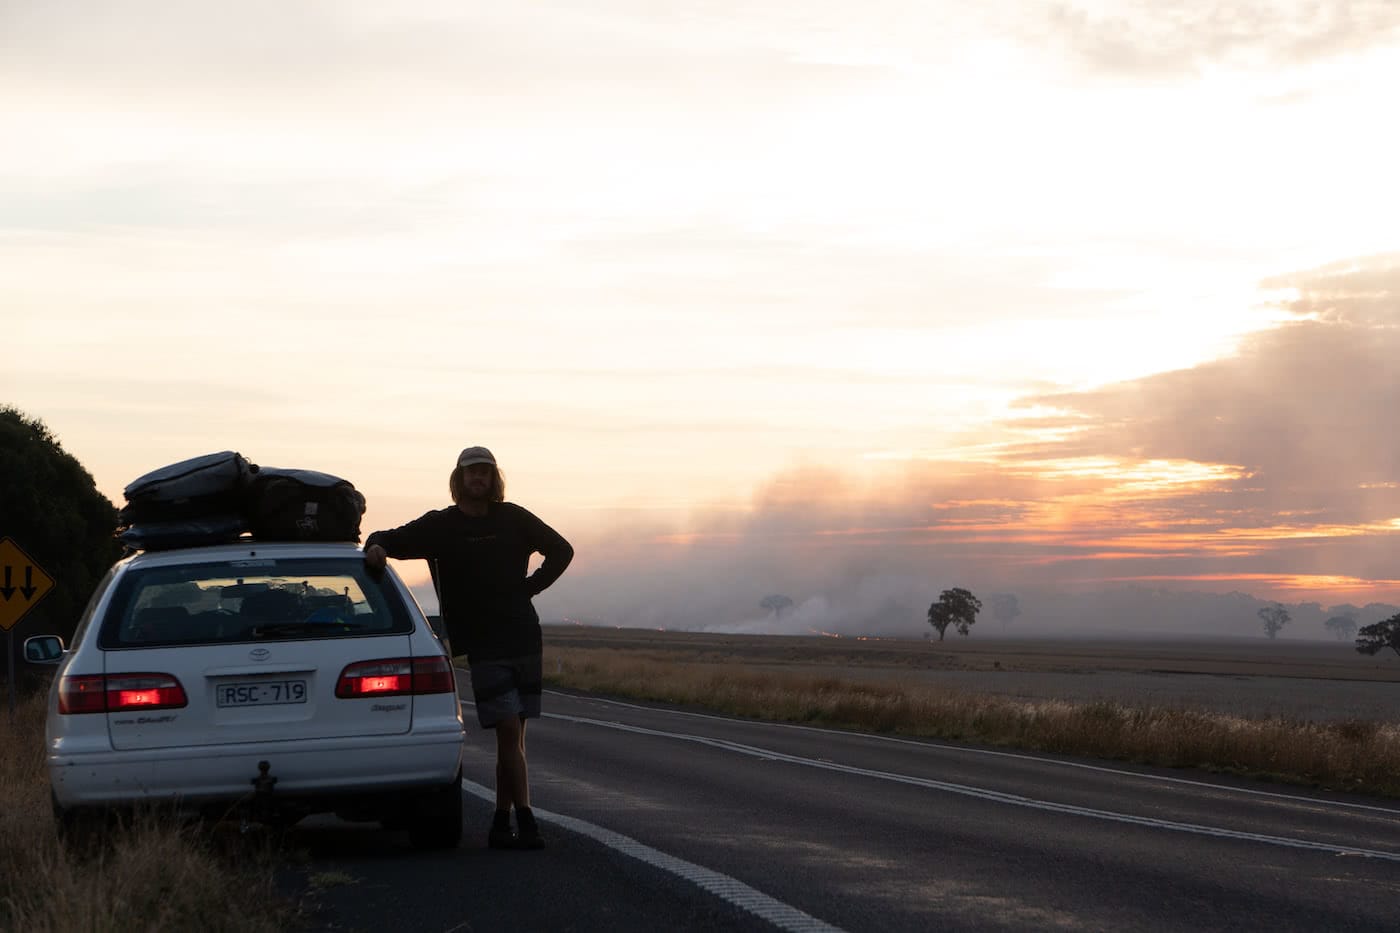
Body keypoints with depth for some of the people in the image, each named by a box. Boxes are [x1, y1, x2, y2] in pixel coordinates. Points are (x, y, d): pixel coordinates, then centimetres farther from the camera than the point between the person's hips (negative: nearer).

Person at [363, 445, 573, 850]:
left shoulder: (513, 519, 9)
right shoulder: (441, 526, 3)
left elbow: (561, 550, 20)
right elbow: (392, 540, 5)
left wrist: (529, 587, 9)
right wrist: (375, 546, -19)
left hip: (524, 639, 3)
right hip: (483, 646, -3)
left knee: (512, 736, 4)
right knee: (509, 733, -12)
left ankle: (500, 827, 11)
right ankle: (526, 823, -12)